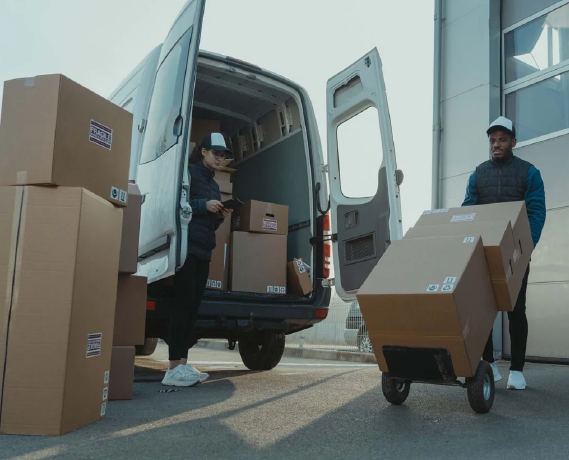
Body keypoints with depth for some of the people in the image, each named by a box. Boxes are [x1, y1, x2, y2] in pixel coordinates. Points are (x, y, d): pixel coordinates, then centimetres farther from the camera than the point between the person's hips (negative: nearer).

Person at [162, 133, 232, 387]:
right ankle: (174, 368, -10)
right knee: (185, 302, -12)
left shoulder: (213, 184, 23)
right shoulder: (189, 173, -2)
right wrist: (203, 205, -17)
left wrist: (220, 217, 6)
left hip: (203, 251, 8)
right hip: (186, 247, -8)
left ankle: (183, 363, 5)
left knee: (194, 305, 3)